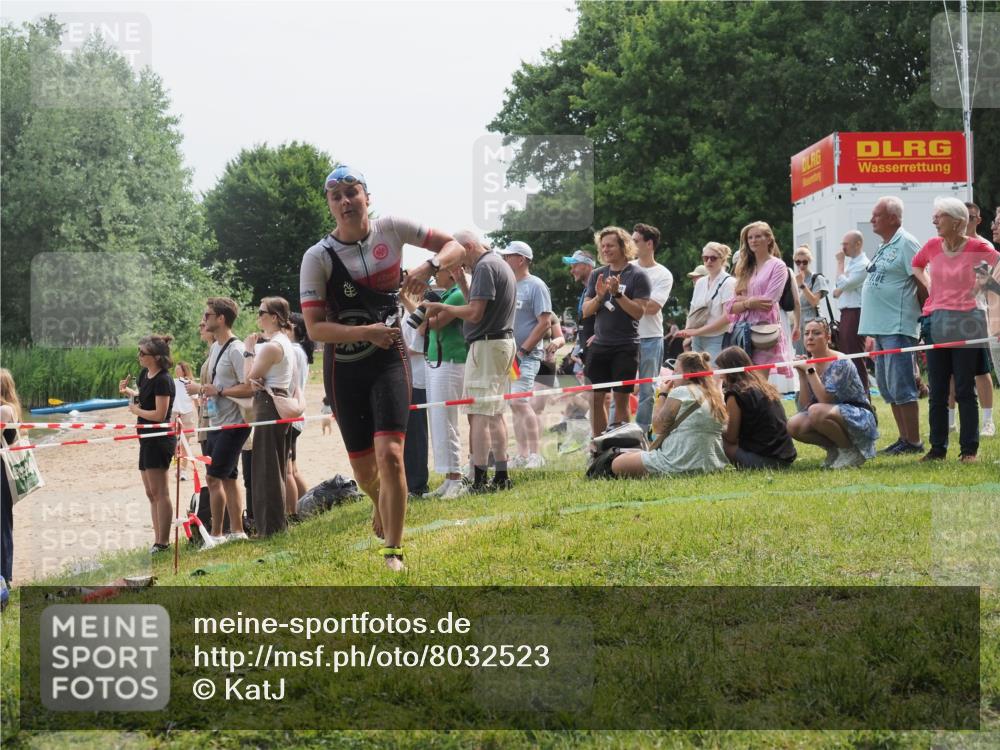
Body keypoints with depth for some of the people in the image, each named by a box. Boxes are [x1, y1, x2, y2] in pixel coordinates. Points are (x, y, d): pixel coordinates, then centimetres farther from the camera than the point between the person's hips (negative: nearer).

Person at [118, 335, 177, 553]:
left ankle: (163, 542, -5)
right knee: (151, 493, 13)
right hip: (148, 439, 10)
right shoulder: (145, 374, 10)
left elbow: (159, 414, -21)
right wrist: (127, 391, 7)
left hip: (159, 440, -10)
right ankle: (158, 539, 19)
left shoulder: (163, 381, -17)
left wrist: (136, 410, -9)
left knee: (159, 492, -7)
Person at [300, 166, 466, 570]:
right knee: (362, 465, 8)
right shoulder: (318, 257, -10)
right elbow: (314, 327, -13)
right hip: (343, 367, 1)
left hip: (389, 359, -1)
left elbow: (454, 246, 2)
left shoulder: (391, 229, -5)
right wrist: (364, 332, -27)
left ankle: (393, 551, -8)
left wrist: (430, 266, -19)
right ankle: (382, 509, 43)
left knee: (389, 453, -17)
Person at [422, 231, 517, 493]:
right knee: (495, 413, 12)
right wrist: (461, 282, 15)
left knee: (478, 414, -10)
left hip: (486, 345, -10)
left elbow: (475, 313, -20)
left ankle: (479, 480, -13)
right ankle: (501, 476, 13)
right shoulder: (500, 264, 19)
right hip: (504, 342, 10)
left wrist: (442, 308, -8)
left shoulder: (485, 267, -13)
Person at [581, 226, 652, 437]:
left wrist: (617, 294, -21)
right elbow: (586, 311, 8)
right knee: (595, 399, 3)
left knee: (621, 399, -2)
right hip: (599, 345, 5)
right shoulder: (597, 275, 11)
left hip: (625, 346, -5)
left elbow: (639, 311, -11)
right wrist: (599, 296, -10)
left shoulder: (637, 276, -3)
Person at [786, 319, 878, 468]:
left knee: (816, 412, -33)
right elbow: (804, 407, -2)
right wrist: (801, 375, -11)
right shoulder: (809, 364, 4)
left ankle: (851, 451, -13)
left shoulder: (839, 363, -16)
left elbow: (826, 400, -26)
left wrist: (810, 370, -23)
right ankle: (834, 450, 3)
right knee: (793, 425, -17)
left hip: (859, 419, -7)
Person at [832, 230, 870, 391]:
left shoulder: (863, 264, -10)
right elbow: (836, 291, 20)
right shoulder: (849, 262, 19)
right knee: (844, 353, 12)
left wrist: (840, 262, -8)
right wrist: (838, 290, -4)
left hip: (856, 313, -10)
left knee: (856, 355, -9)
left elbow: (843, 284, -19)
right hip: (845, 313, 10)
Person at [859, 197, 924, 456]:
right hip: (880, 328, 10)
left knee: (901, 386, -9)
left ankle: (913, 442, -5)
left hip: (898, 328, -10)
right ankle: (904, 439, 18)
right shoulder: (883, 248, 19)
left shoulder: (906, 244, -10)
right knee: (888, 387, 12)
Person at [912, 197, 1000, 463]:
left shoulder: (977, 248, -8)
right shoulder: (932, 246, 6)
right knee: (937, 391, 7)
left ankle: (969, 449, 5)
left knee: (965, 390, -2)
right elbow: (916, 264, 26)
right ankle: (937, 448, 14)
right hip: (936, 324, 4)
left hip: (966, 325, -4)